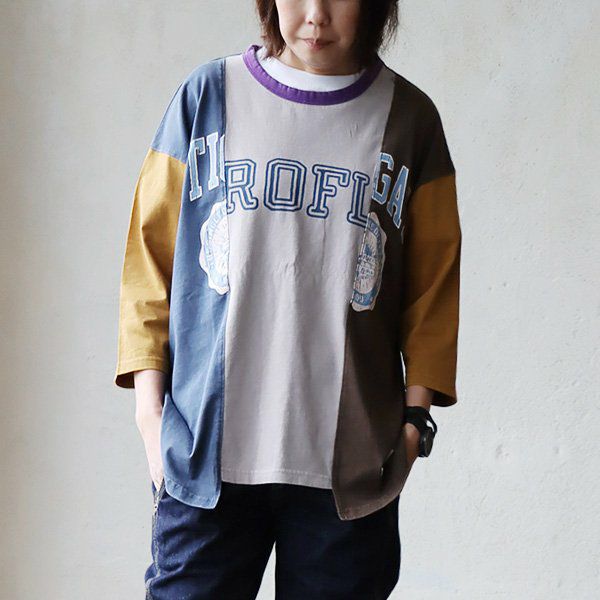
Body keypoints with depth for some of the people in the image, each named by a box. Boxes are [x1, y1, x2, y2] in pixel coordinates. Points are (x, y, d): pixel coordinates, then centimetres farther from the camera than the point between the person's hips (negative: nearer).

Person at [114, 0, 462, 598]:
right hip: (205, 449, 0)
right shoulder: (206, 95, 6)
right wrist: (150, 404, 1)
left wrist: (416, 415, 3)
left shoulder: (408, 117, 7)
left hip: (351, 460, 1)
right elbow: (150, 256, 7)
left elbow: (432, 287, 9)